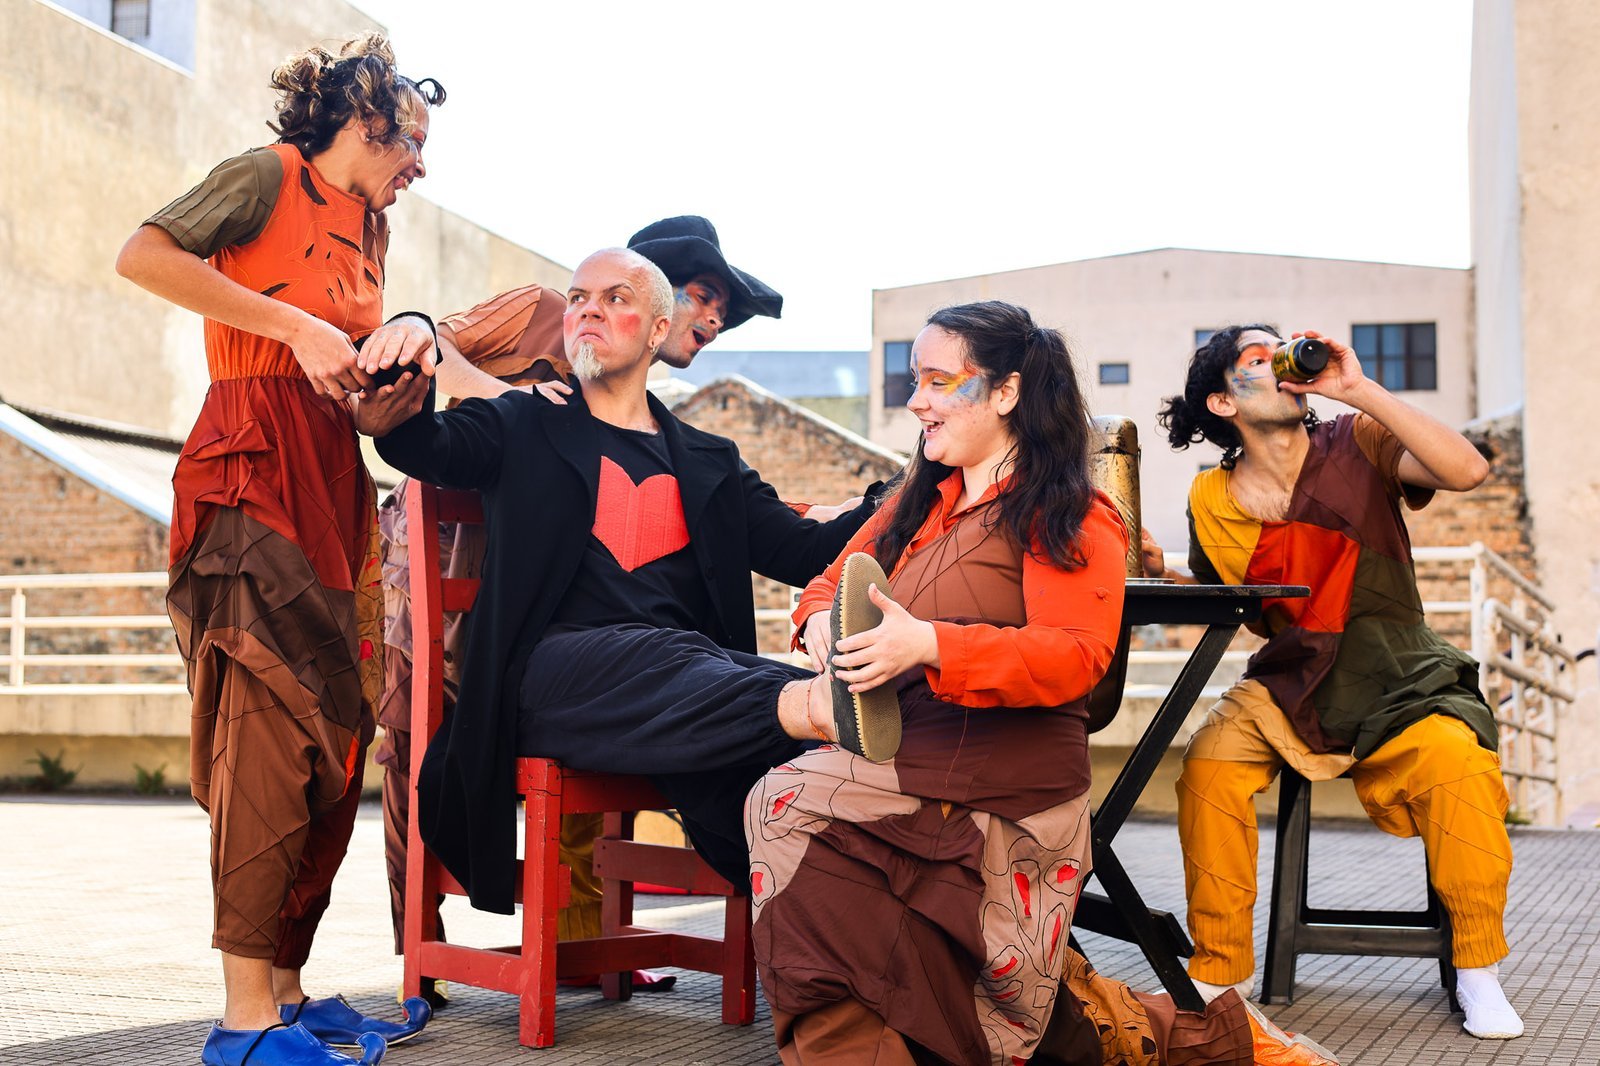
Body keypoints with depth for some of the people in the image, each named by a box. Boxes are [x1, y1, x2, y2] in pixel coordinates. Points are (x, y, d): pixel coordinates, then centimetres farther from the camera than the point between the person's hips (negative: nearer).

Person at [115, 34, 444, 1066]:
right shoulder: (269, 176, 0)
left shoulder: (370, 226, 24)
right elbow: (144, 255, -14)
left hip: (335, 479, 9)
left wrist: (401, 349, 0)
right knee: (273, 724, -14)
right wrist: (294, 327, -14)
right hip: (254, 466, -9)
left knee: (336, 731, 5)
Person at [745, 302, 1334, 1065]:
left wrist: (929, 644, -27)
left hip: (996, 793, -8)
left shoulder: (1071, 519, 0)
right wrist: (823, 620, -2)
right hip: (903, 759, 8)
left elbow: (1075, 657, -14)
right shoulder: (921, 501, 23)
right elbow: (834, 580, 25)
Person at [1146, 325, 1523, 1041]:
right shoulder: (1212, 501, 1)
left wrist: (1358, 388, -23)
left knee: (1459, 763, -30)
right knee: (1209, 763, -25)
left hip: (1401, 685, -1)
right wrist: (1161, 574, -5)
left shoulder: (1357, 444, -5)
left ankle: (1478, 970, -8)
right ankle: (1219, 973, -9)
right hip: (1289, 686, 2)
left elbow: (1467, 470, -22)